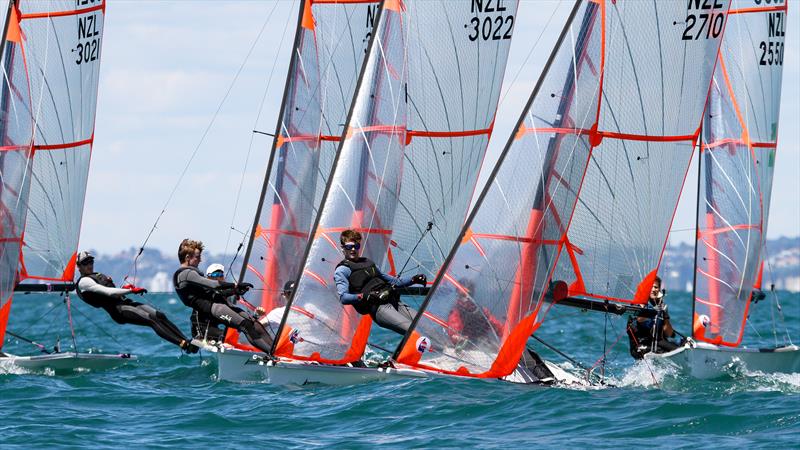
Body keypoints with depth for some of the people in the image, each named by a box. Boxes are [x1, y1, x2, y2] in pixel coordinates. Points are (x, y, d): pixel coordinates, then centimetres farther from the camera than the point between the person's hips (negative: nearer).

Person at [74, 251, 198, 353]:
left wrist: (124, 288, 7)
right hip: (118, 310, -9)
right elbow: (108, 292, -14)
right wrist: (130, 290, -13)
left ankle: (186, 340, -22)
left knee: (160, 315, -12)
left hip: (126, 302, 9)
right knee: (151, 320, -26)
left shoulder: (98, 275, 28)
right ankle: (182, 343, -37)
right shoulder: (83, 282, -2)